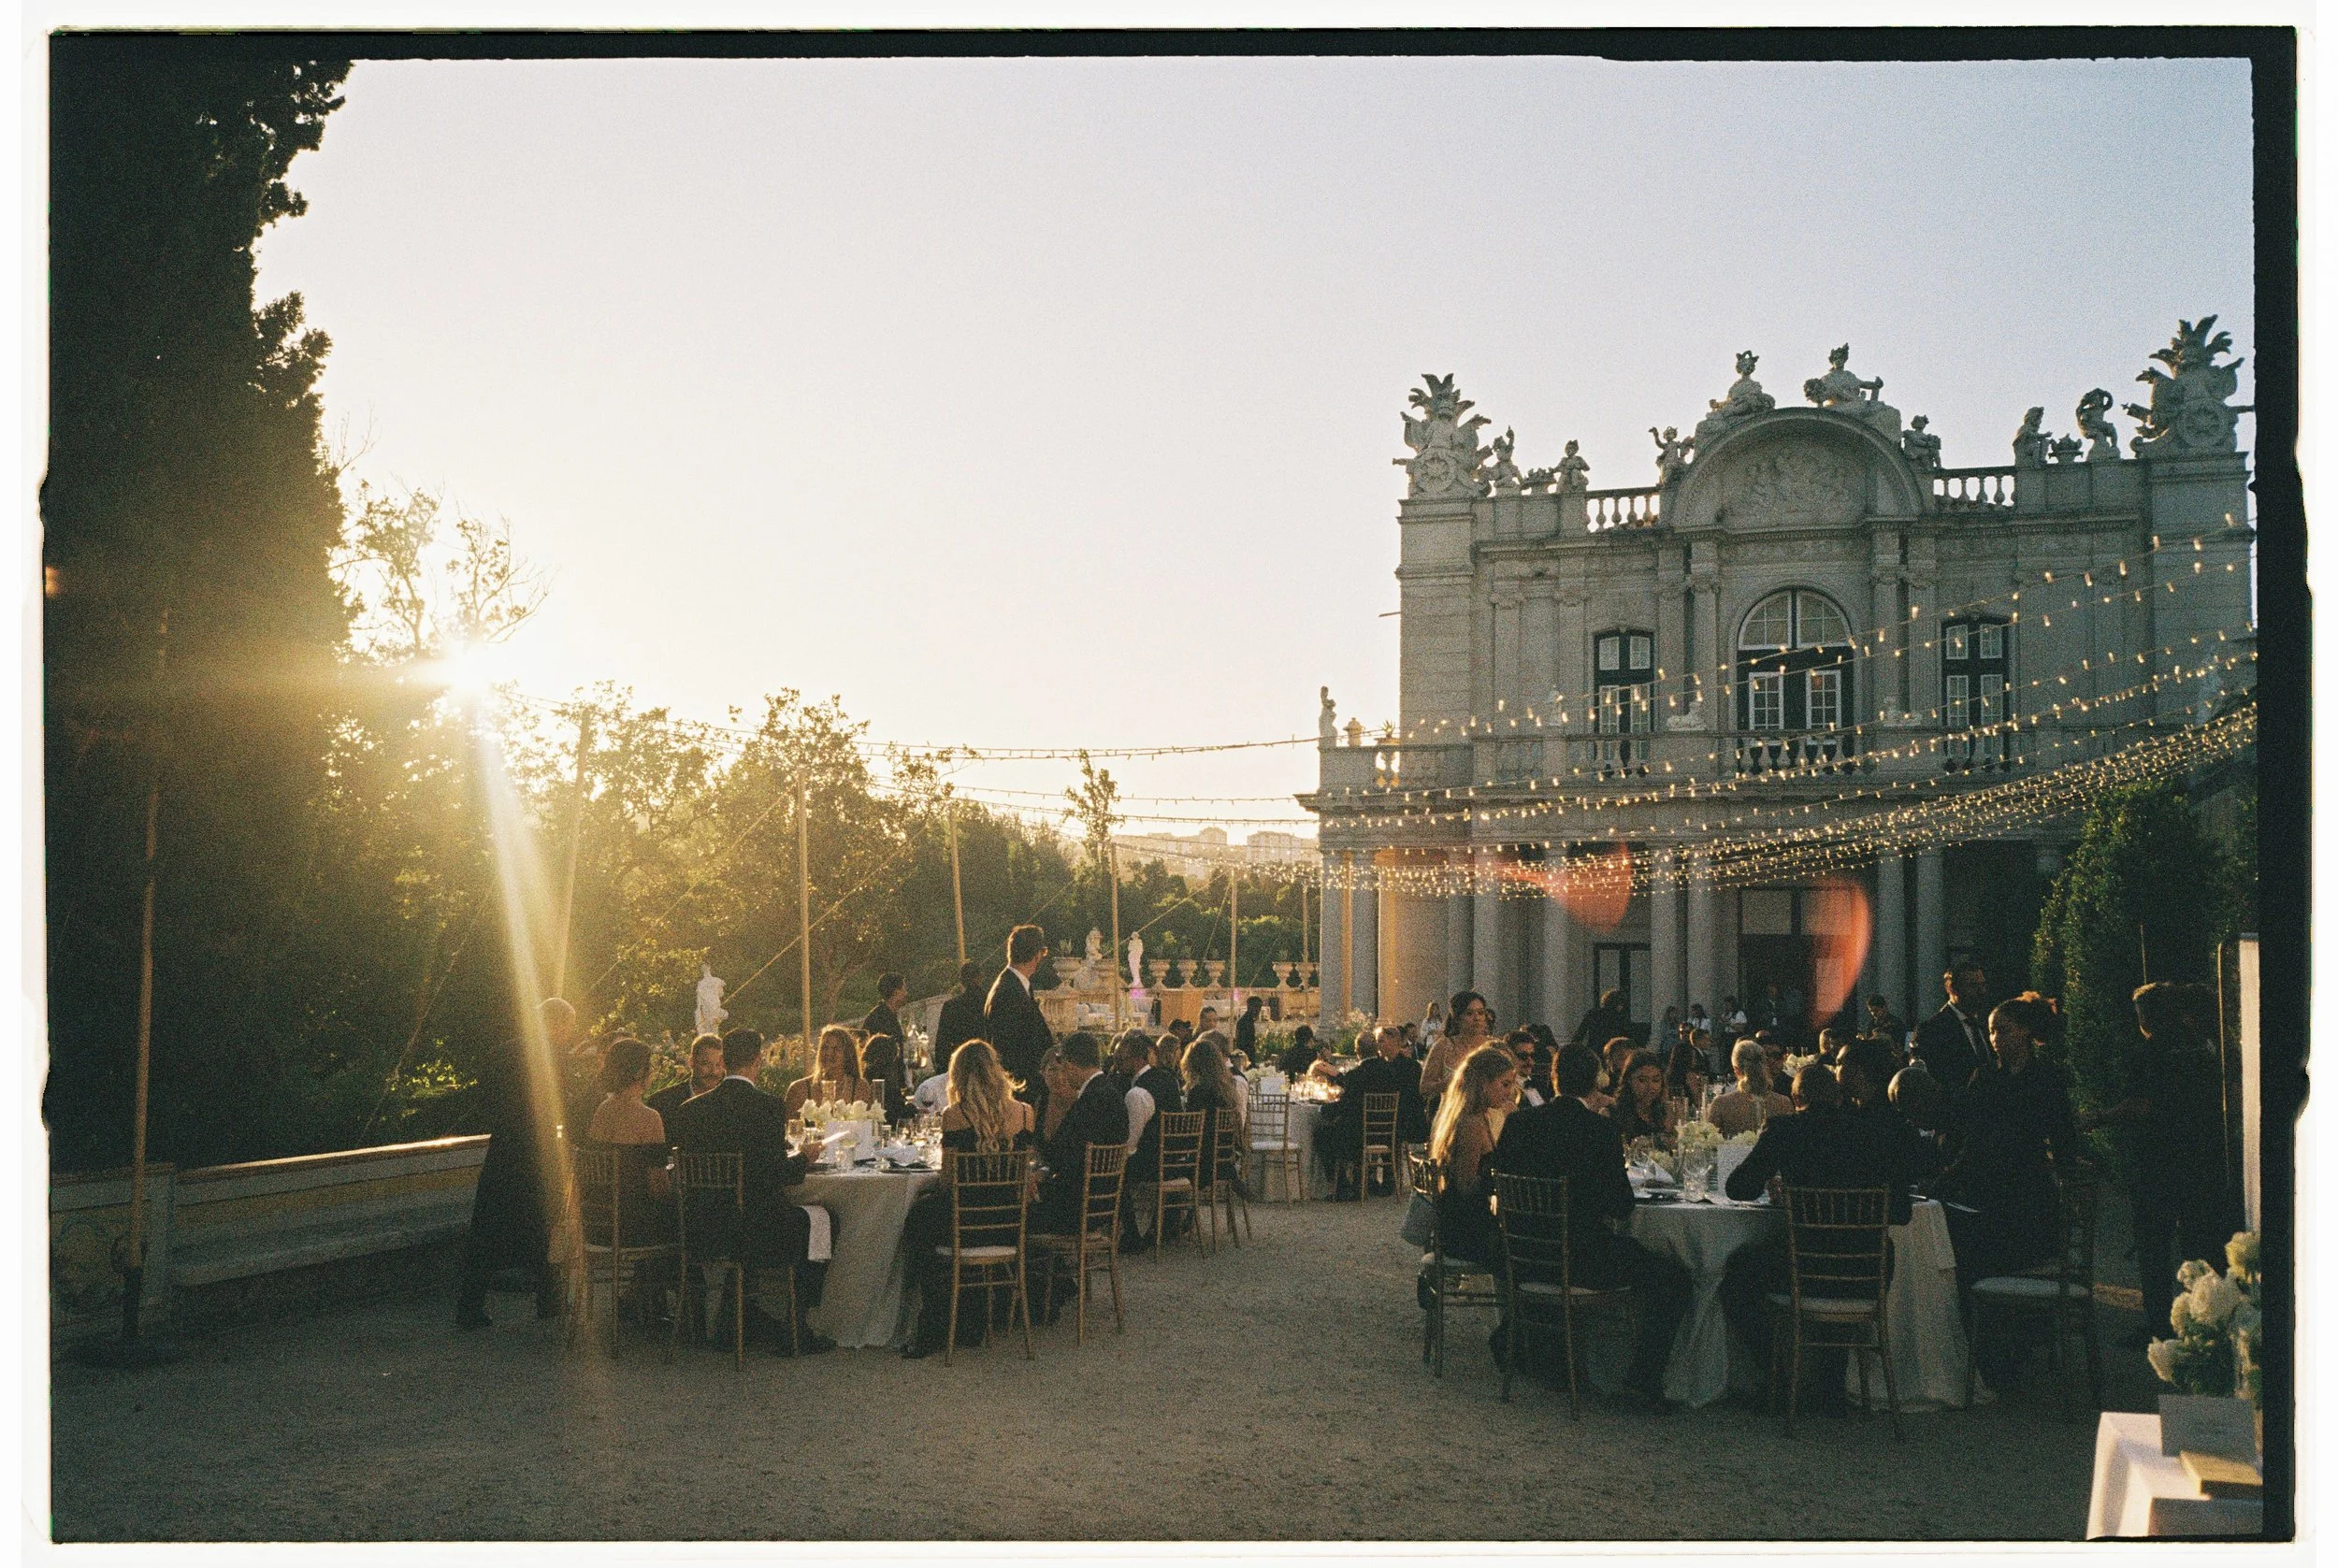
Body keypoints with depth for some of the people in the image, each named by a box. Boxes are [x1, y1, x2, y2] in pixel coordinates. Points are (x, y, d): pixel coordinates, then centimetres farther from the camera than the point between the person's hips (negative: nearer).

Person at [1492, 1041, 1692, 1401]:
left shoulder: (1518, 1122, -1)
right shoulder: (1600, 1128, -14)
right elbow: (1622, 1206, -11)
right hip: (1583, 1256, -6)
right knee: (1673, 1278, 6)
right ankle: (1644, 1375, -2)